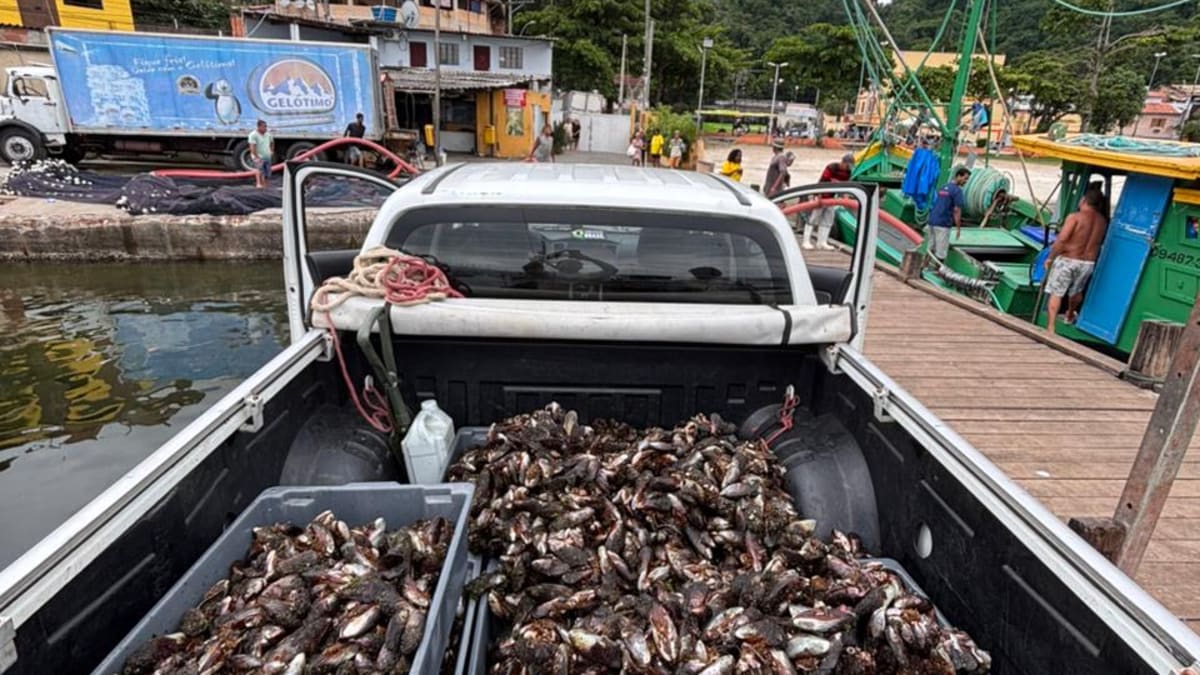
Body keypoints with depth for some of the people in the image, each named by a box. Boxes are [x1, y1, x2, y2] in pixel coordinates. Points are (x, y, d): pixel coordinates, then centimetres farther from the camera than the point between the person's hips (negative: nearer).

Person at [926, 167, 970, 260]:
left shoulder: (944, 187, 16)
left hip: (932, 221, 8)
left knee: (930, 249, 14)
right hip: (943, 224, -8)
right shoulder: (957, 190, -9)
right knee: (940, 253, -2)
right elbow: (957, 210, -13)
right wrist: (959, 228, -8)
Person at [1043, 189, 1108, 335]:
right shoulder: (1102, 221, 5)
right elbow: (1100, 242, 9)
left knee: (1056, 294, -2)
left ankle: (1050, 329, -9)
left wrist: (1050, 258, -14)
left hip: (1067, 260, -5)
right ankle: (1070, 316, 52)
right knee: (1076, 291, 27)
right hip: (1088, 263, 5)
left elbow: (1061, 240, -22)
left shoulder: (1075, 217, -14)